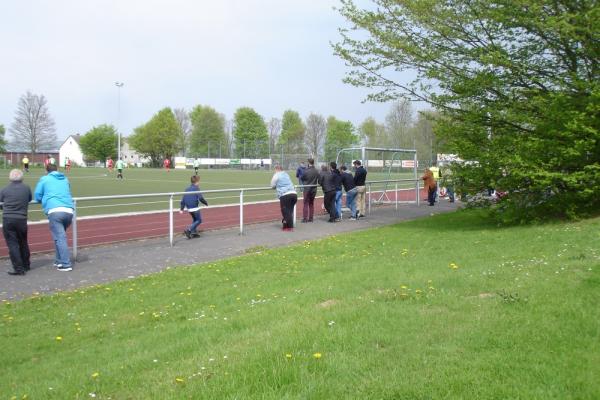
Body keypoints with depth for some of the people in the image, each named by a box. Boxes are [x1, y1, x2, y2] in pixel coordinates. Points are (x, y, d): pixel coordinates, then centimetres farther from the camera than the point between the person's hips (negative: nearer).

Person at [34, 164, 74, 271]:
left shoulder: (44, 179, 13)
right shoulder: (65, 179, 23)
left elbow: (37, 197, 15)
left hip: (55, 211, -4)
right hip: (69, 211, 4)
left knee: (60, 238, -6)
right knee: (60, 236, 21)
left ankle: (66, 264, -11)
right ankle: (59, 260, 25)